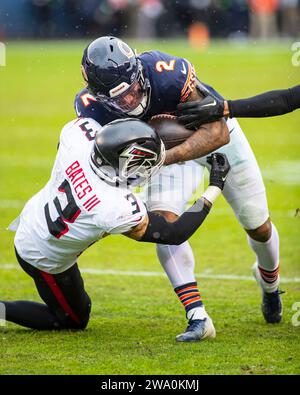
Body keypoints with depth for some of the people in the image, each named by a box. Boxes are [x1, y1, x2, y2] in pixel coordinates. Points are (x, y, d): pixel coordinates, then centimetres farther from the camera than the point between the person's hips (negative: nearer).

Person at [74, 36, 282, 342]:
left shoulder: (166, 73, -44)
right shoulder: (91, 107, -31)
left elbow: (217, 133, -42)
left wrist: (164, 158, -53)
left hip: (216, 133, -2)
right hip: (169, 149, 2)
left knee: (259, 228, 12)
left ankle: (269, 282, 45)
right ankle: (197, 317, -20)